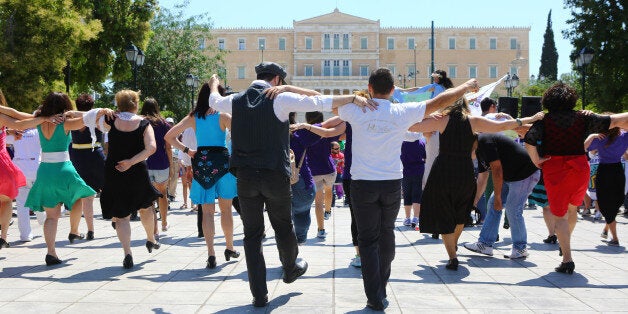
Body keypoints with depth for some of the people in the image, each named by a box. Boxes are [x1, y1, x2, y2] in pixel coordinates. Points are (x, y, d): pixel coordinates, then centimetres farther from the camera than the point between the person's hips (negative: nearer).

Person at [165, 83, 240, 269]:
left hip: (200, 162, 2)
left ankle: (211, 253, -5)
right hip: (221, 161, -2)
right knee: (226, 208, 12)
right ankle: (230, 248, 23)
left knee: (207, 211, 4)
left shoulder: (193, 118, 6)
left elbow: (169, 137, 5)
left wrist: (185, 150, 7)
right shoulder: (223, 116, -4)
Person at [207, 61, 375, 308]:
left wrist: (214, 85, 51)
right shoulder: (280, 99, -7)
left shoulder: (236, 100, 7)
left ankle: (259, 294, 8)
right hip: (275, 175, -3)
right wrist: (353, 98, -11)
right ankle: (290, 269, 43)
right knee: (283, 226, 19)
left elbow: (214, 101, 29)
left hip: (245, 176, 3)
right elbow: (319, 101, -14)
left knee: (252, 234, 7)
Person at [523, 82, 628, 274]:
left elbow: (529, 141, -20)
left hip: (554, 170, -3)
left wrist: (536, 161, -7)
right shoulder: (583, 118, 2)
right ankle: (565, 245, 39)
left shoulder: (544, 121, -4)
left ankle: (567, 260, -6)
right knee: (572, 208, 26)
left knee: (559, 215, 4)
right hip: (580, 168, 3)